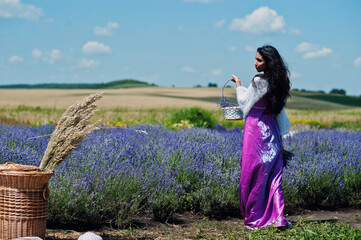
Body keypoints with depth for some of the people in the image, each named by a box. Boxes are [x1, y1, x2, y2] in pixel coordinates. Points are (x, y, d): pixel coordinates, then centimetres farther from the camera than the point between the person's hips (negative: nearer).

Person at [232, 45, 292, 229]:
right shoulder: (277, 82, 6)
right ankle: (278, 217, 1)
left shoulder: (258, 81, -17)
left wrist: (238, 85, 10)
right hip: (272, 131, 7)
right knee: (273, 175, 7)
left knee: (254, 175, 2)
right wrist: (280, 135, 17)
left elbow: (244, 102, -5)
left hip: (255, 129, -7)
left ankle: (254, 219, 9)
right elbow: (279, 110, 11)